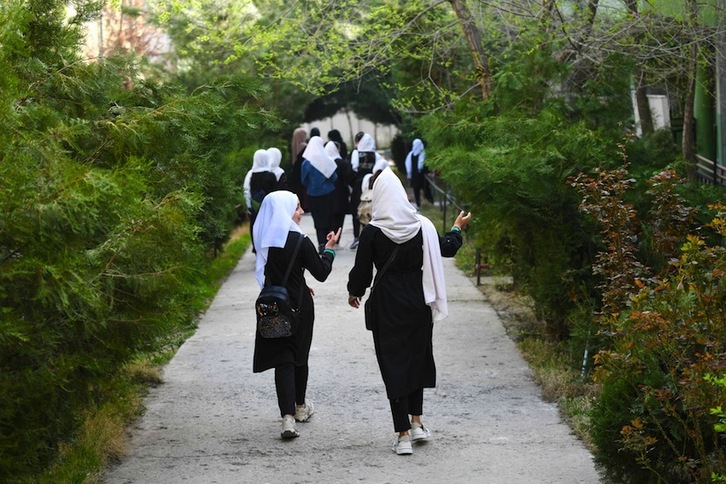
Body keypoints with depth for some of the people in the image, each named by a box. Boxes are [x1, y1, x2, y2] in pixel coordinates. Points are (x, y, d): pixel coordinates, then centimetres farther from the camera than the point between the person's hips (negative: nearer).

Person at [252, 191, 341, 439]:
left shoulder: (264, 240, -1)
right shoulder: (300, 242, -16)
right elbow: (321, 273, -8)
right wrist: (329, 249, 8)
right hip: (298, 306, -3)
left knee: (283, 359, 0)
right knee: (299, 355, 17)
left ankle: (287, 417, -14)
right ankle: (300, 407, 36)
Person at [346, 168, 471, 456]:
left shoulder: (372, 233, -14)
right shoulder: (422, 226, -6)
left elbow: (362, 270, -7)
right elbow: (446, 249, 10)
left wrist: (354, 292, 14)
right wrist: (458, 229, 31)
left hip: (386, 306, -3)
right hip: (418, 302, 3)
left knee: (393, 365, 3)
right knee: (417, 358, 21)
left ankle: (403, 435, 1)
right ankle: (416, 423, 27)